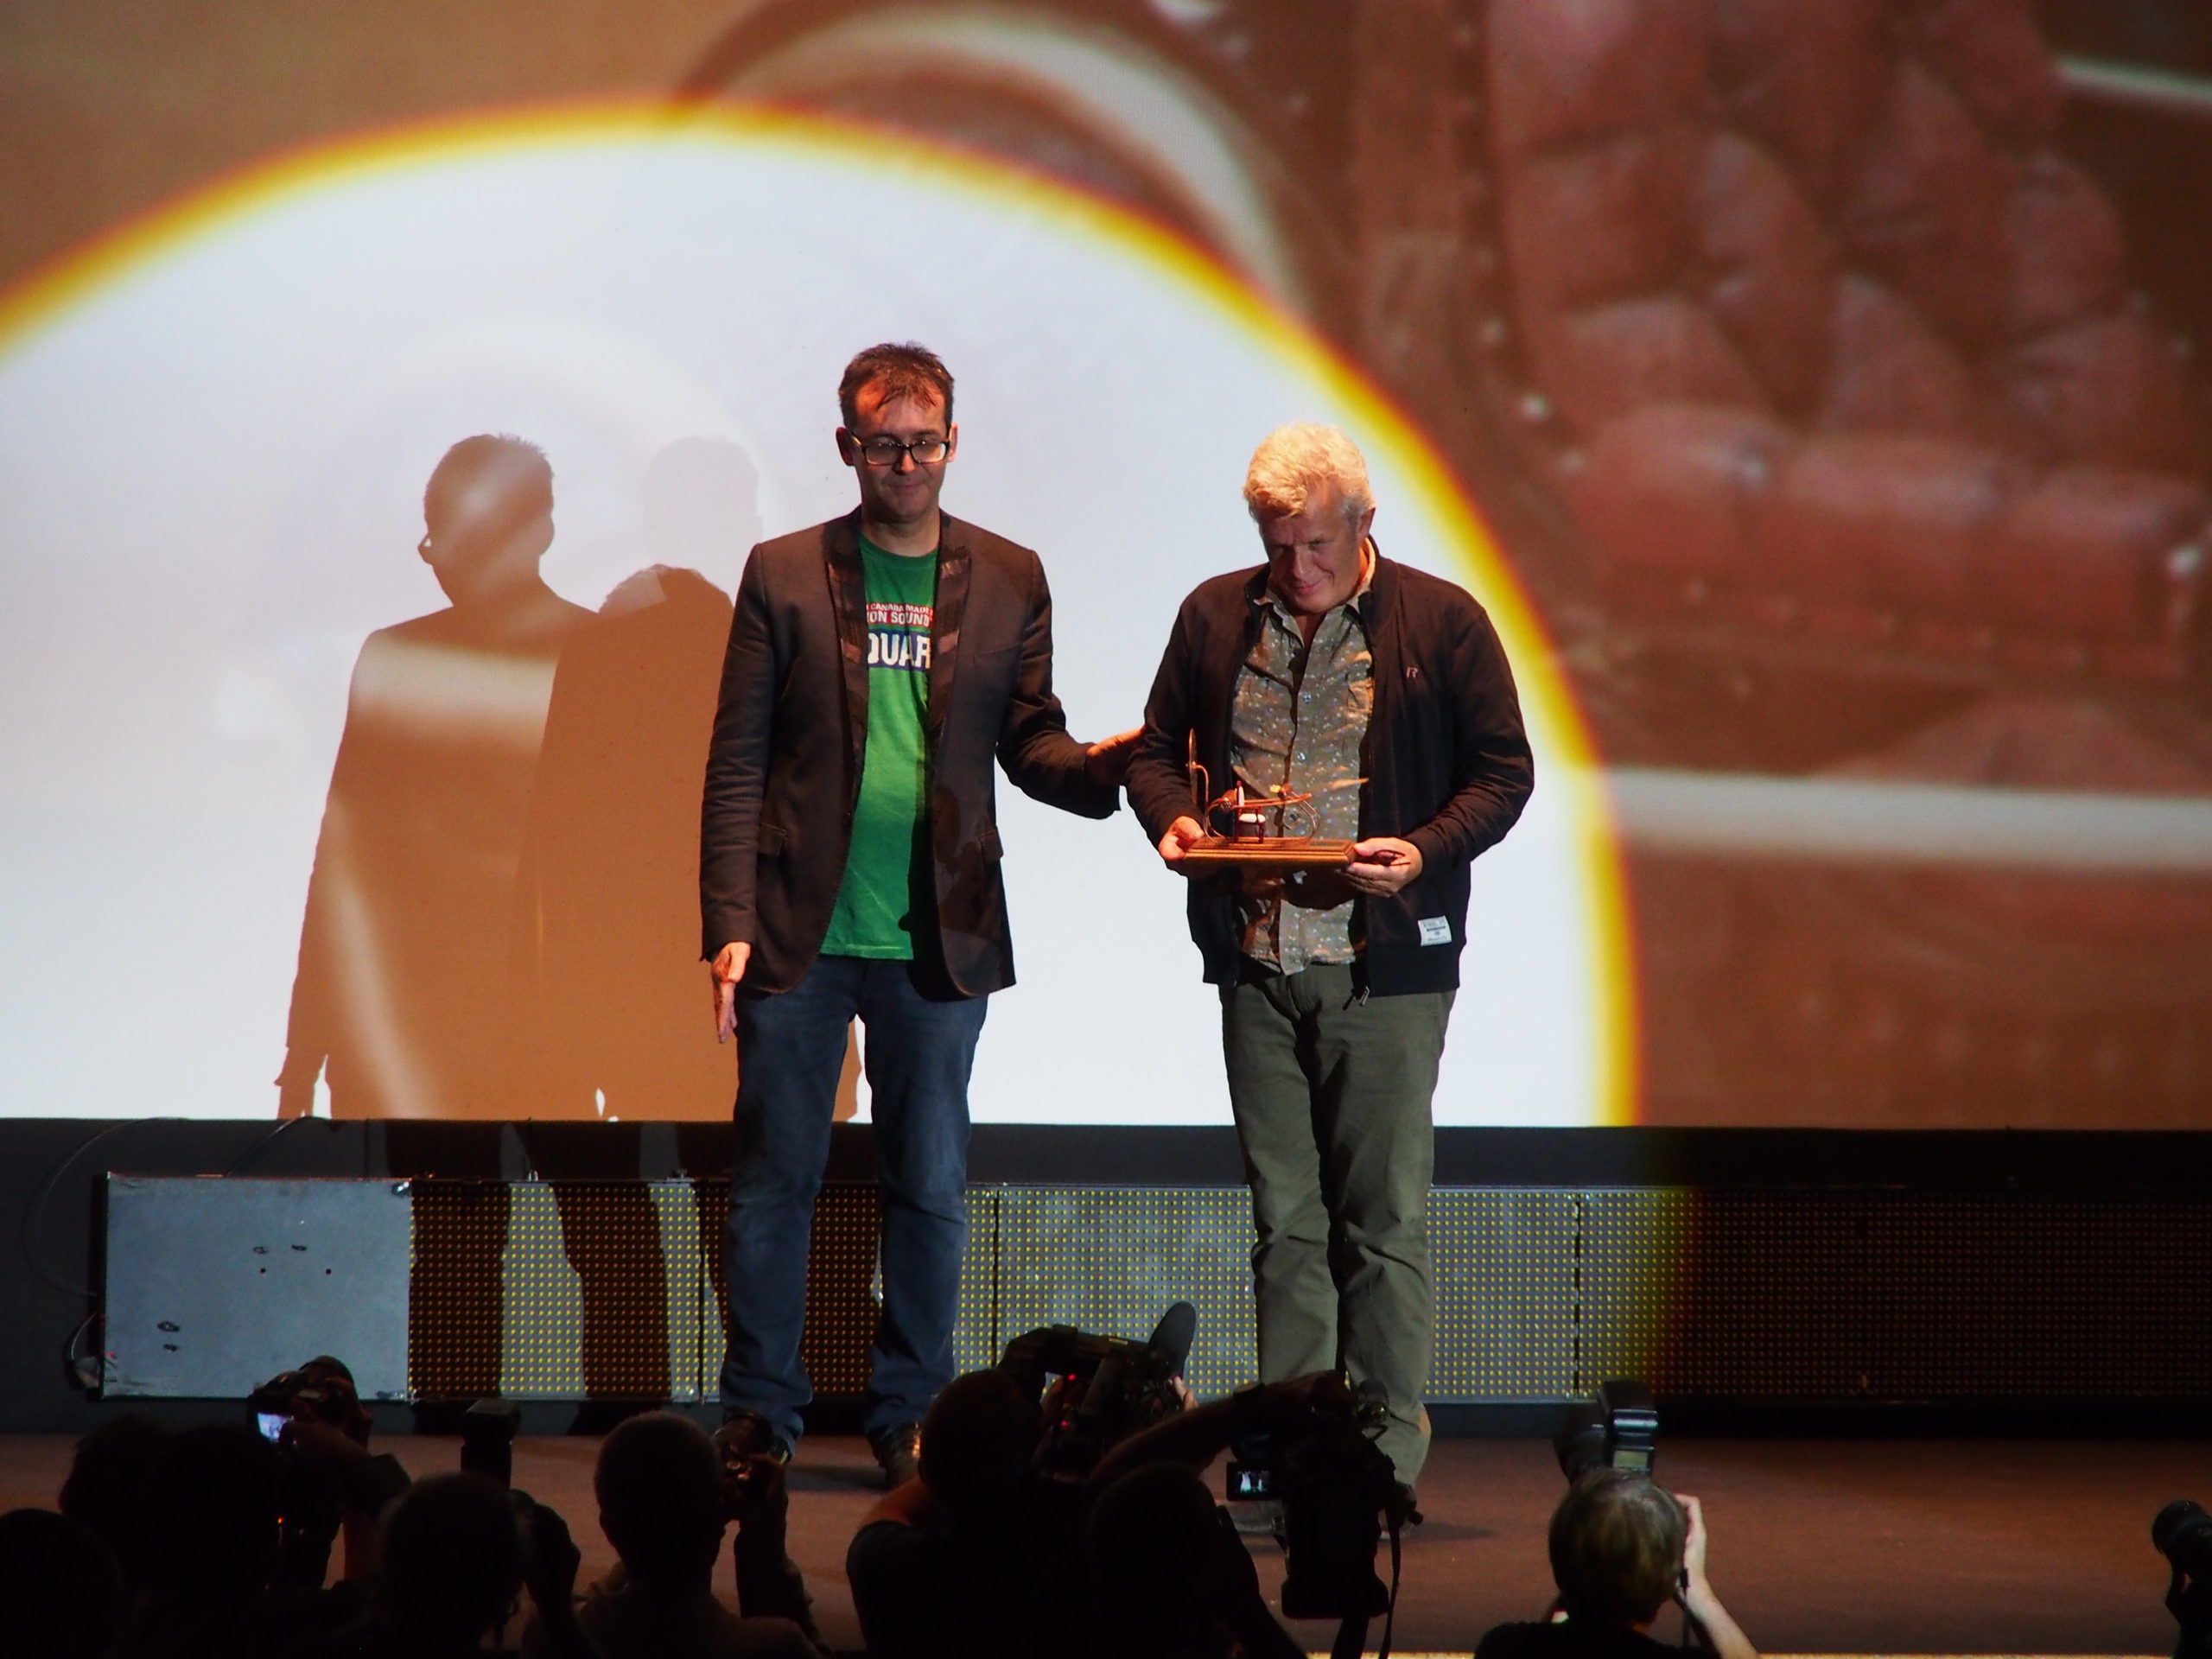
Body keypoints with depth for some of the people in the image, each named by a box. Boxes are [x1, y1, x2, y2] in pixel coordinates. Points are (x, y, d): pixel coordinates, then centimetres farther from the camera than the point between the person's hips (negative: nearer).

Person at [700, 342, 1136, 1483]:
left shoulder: (1008, 581, 7)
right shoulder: (785, 574, 3)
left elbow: (1028, 742, 8)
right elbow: (739, 764, 1)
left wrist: (1101, 767, -15)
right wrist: (728, 925, -7)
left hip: (938, 938, 1)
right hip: (798, 931, -1)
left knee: (930, 1189, 6)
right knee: (774, 1181, 4)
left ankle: (909, 1415, 17)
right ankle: (760, 1412, 15)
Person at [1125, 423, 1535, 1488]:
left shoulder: (1442, 623, -1)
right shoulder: (1214, 618, 9)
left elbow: (1504, 771, 1)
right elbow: (1158, 748, 18)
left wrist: (1424, 853, -15)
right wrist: (1172, 819, -4)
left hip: (1386, 964, -3)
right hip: (1256, 963, 3)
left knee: (1384, 1218, 0)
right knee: (1283, 1220, 7)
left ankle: (1385, 1456, 5)